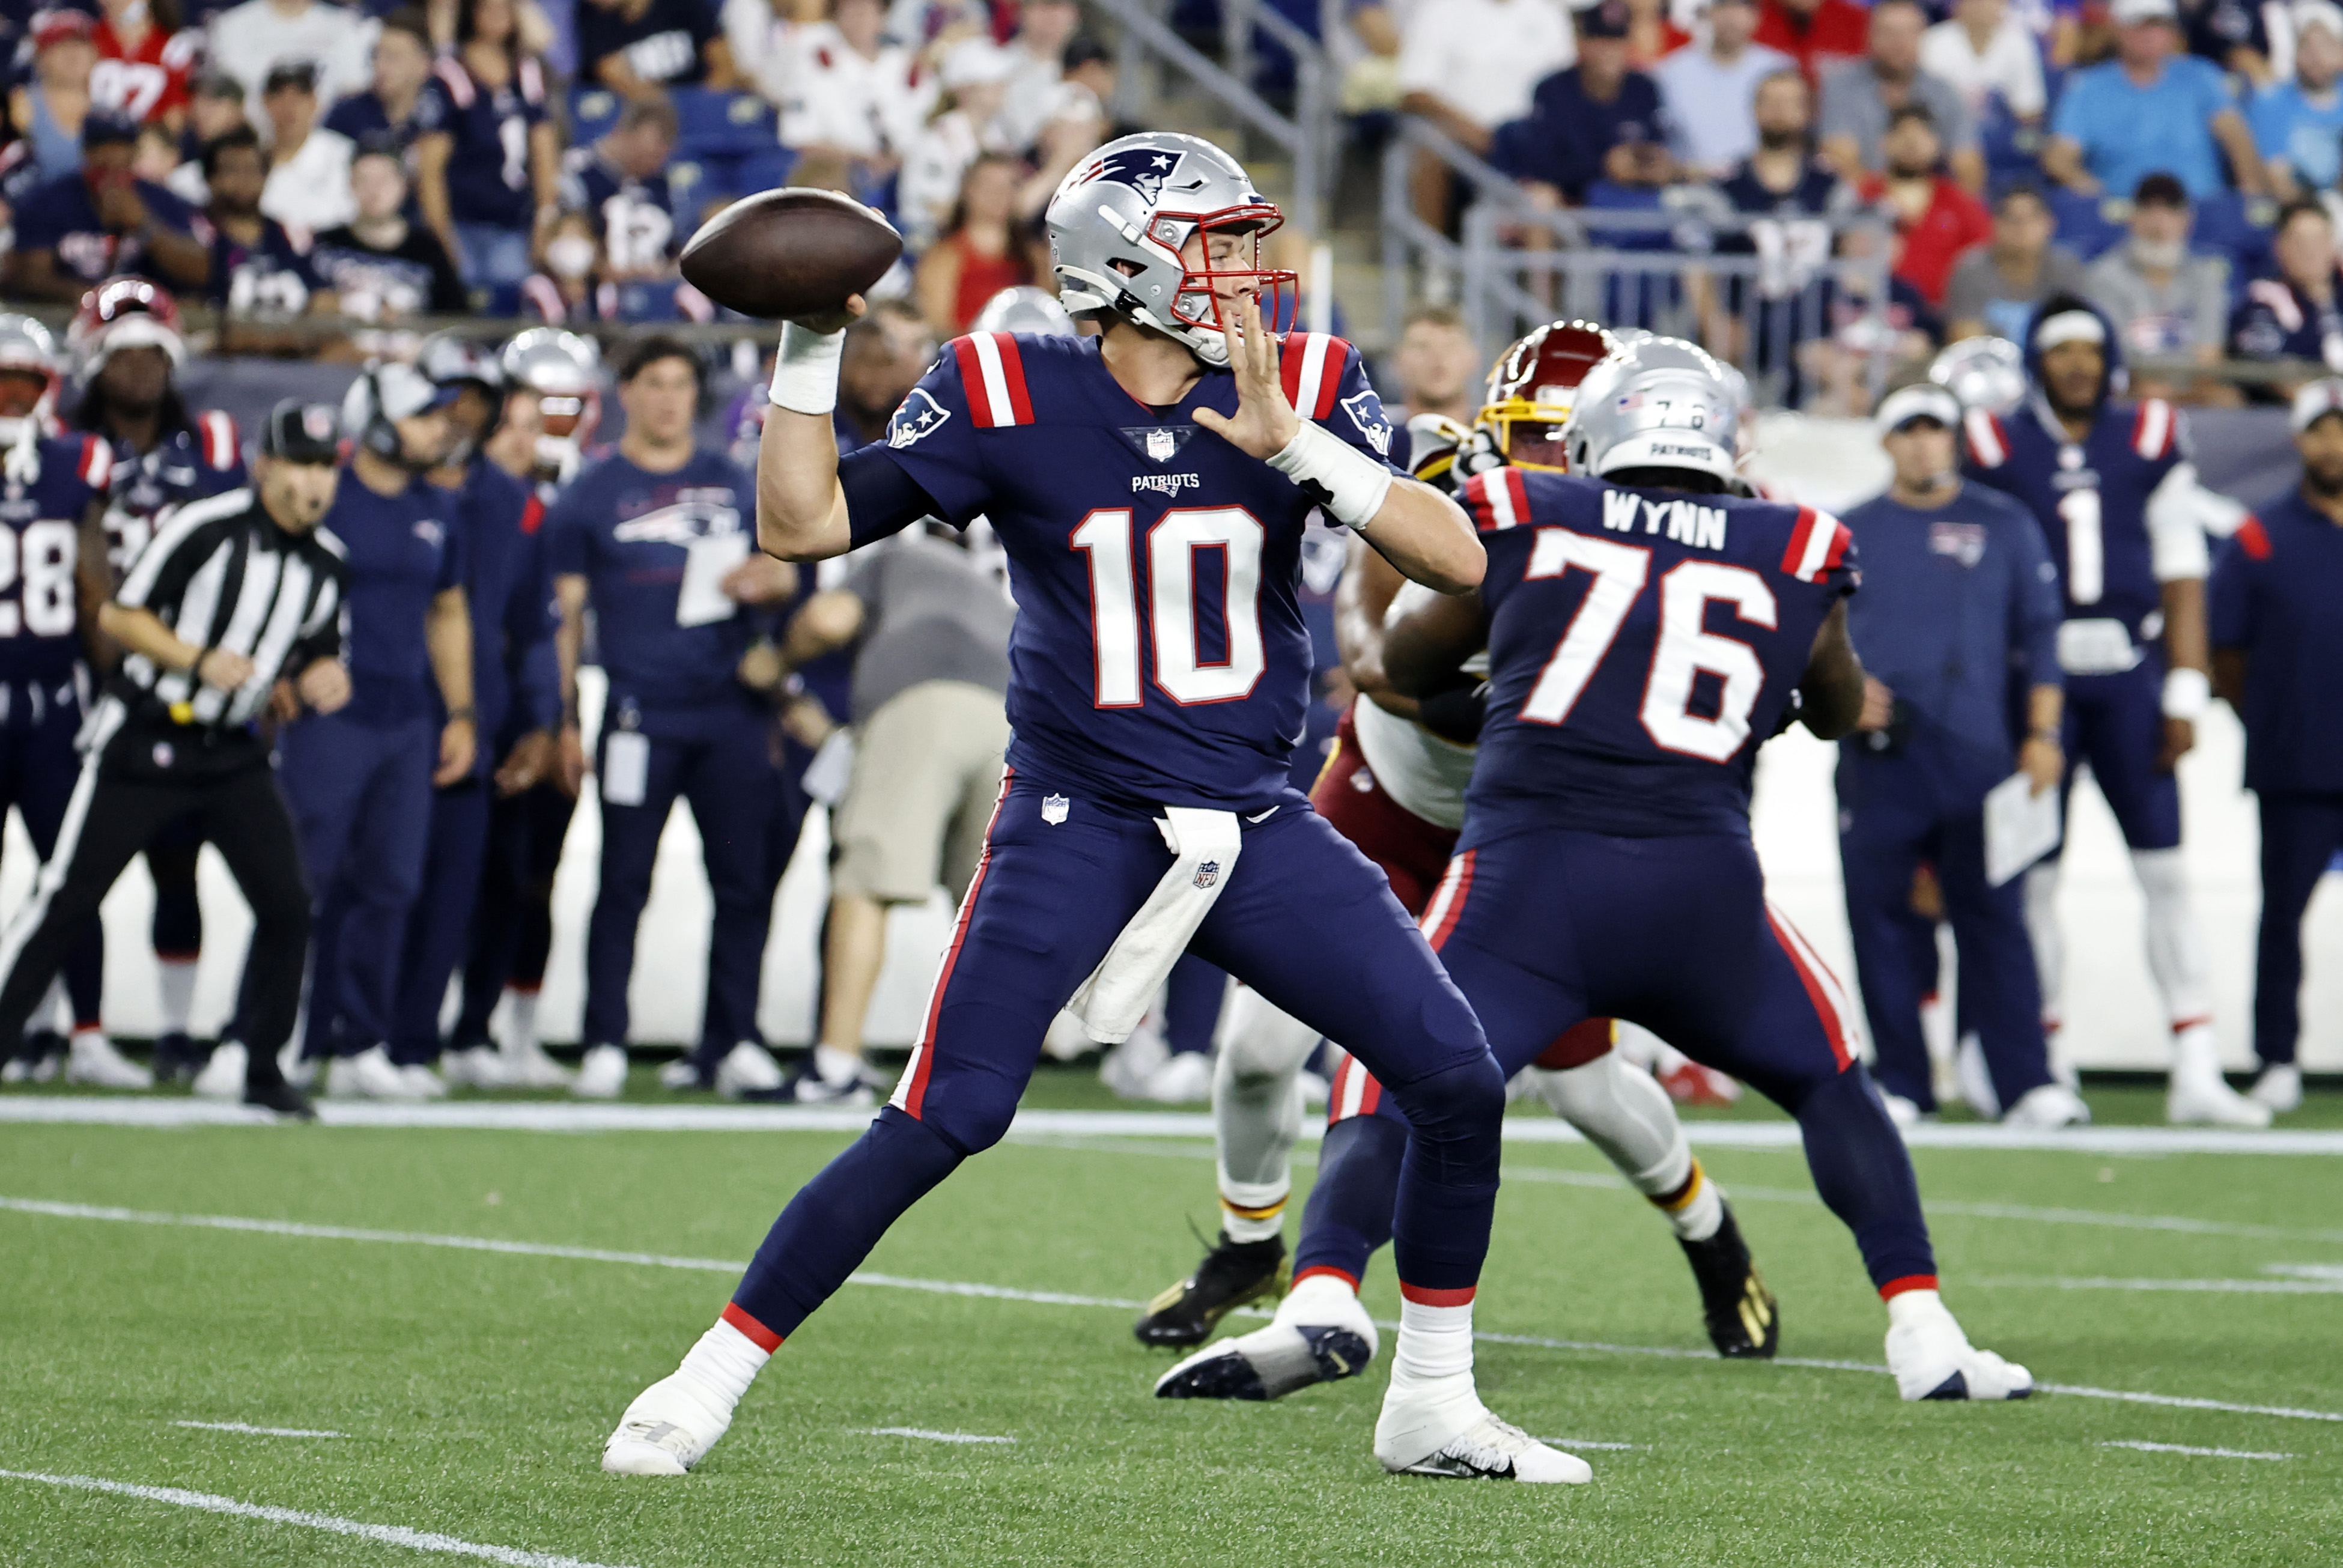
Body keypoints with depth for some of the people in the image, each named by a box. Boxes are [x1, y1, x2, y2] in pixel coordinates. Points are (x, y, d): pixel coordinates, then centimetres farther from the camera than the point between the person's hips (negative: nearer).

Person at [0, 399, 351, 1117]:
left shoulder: (325, 565, 6)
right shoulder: (206, 527, -14)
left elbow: (312, 660, 16)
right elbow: (118, 614, -11)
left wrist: (322, 680, -8)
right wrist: (198, 661, -22)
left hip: (232, 754, 5)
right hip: (141, 742, -5)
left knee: (286, 903, -4)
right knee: (67, 896, -5)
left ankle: (262, 1068, 8)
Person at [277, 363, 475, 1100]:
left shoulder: (436, 512, 13)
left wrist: (460, 713, 18)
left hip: (407, 722, 6)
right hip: (329, 718, -6)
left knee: (390, 887, 6)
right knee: (307, 884, -6)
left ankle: (360, 1048, 13)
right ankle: (284, 1046, -1)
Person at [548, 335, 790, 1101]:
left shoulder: (732, 484, 15)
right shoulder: (592, 494, 5)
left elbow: (782, 568, 20)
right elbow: (567, 613, 5)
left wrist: (766, 579, -6)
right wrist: (566, 721, 0)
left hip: (730, 713, 3)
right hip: (639, 714, -3)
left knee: (743, 881, 2)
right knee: (624, 884, -3)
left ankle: (731, 1040, 10)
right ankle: (605, 1045, 2)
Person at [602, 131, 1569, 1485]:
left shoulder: (1301, 389, -1)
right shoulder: (1011, 402, -6)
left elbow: (1460, 562, -11)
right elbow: (802, 526, -5)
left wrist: (1296, 447, -22)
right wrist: (812, 347, -16)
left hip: (1255, 823, 3)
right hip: (1078, 822, -3)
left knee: (1460, 1082, -5)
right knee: (942, 1122, -13)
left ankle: (1433, 1408, 12)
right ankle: (711, 1380, 0)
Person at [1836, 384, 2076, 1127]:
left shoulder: (2005, 527, 11)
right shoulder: (1851, 534, 14)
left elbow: (2038, 633, 10)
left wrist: (2042, 735, 2)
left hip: (1977, 753, -1)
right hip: (1878, 755, 1)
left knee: (1994, 919, -6)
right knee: (1880, 918, -1)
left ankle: (2026, 1084, -7)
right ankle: (1899, 1085, 5)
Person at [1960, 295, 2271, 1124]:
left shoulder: (2150, 443, 6)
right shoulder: (1998, 451, 2)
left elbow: (2182, 576, 7)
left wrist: (2184, 695, 1)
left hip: (2128, 679, 1)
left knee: (2167, 872, -1)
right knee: (2034, 878, 3)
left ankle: (2196, 1073, -1)